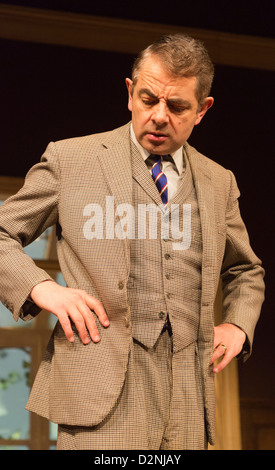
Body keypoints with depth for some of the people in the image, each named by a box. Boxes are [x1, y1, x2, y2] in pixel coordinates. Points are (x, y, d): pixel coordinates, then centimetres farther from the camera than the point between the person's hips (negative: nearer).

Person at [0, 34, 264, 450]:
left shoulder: (219, 183, 18)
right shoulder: (71, 159, 6)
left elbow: (246, 272, 32)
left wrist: (238, 325, 12)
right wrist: (40, 287, -8)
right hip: (101, 391, -4)